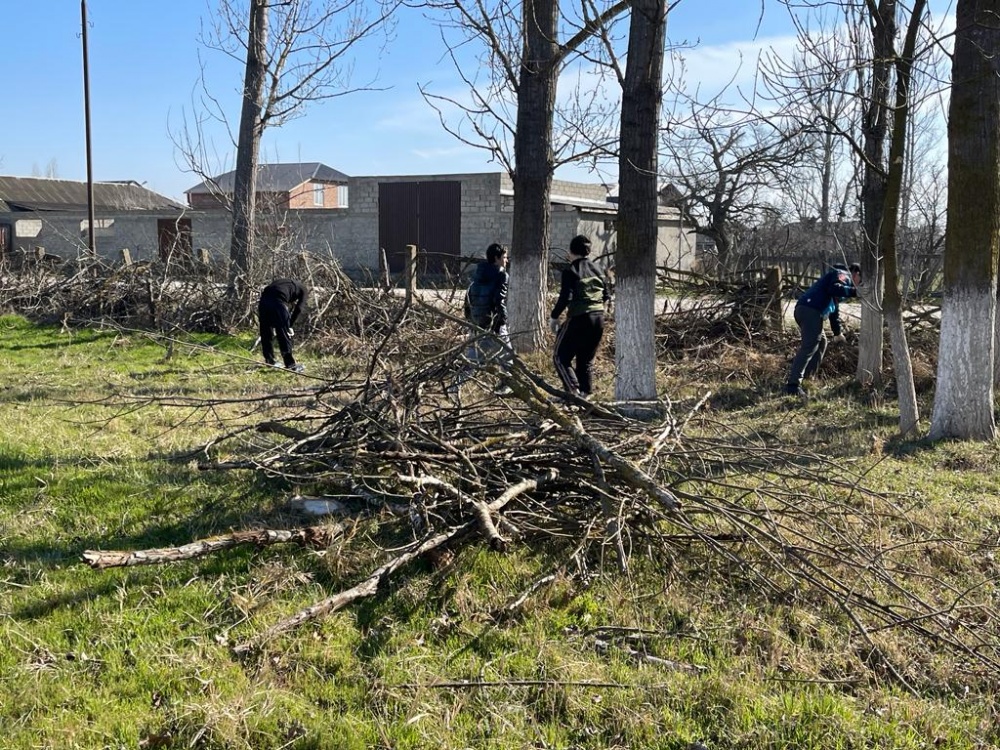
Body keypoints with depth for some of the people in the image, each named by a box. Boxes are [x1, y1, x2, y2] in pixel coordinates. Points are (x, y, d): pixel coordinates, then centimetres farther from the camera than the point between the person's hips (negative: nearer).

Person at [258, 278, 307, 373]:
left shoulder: (281, 282, 37)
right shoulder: (302, 289, 22)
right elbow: (299, 308, 5)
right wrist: (290, 325, 5)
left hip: (263, 301, 5)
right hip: (277, 303, -5)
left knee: (265, 334, 19)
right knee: (284, 336, 4)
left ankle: (269, 361, 29)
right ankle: (290, 365, 8)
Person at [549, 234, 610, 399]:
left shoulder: (570, 270, -8)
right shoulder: (597, 270, 10)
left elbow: (565, 298, -16)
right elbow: (607, 296, 12)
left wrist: (554, 317, -5)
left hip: (579, 318, -6)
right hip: (599, 318, 6)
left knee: (561, 357, 3)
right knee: (587, 359, 16)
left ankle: (574, 390, -12)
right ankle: (585, 393, 14)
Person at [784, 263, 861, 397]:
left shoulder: (842, 279, 35)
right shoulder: (843, 274, 5)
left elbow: (834, 311, 39)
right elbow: (834, 289, -19)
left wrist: (838, 332, 39)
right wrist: (854, 291, -17)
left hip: (805, 310, 10)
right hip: (810, 310, -10)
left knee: (821, 342, 22)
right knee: (809, 347, -17)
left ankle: (803, 378, 19)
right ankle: (793, 385, -25)